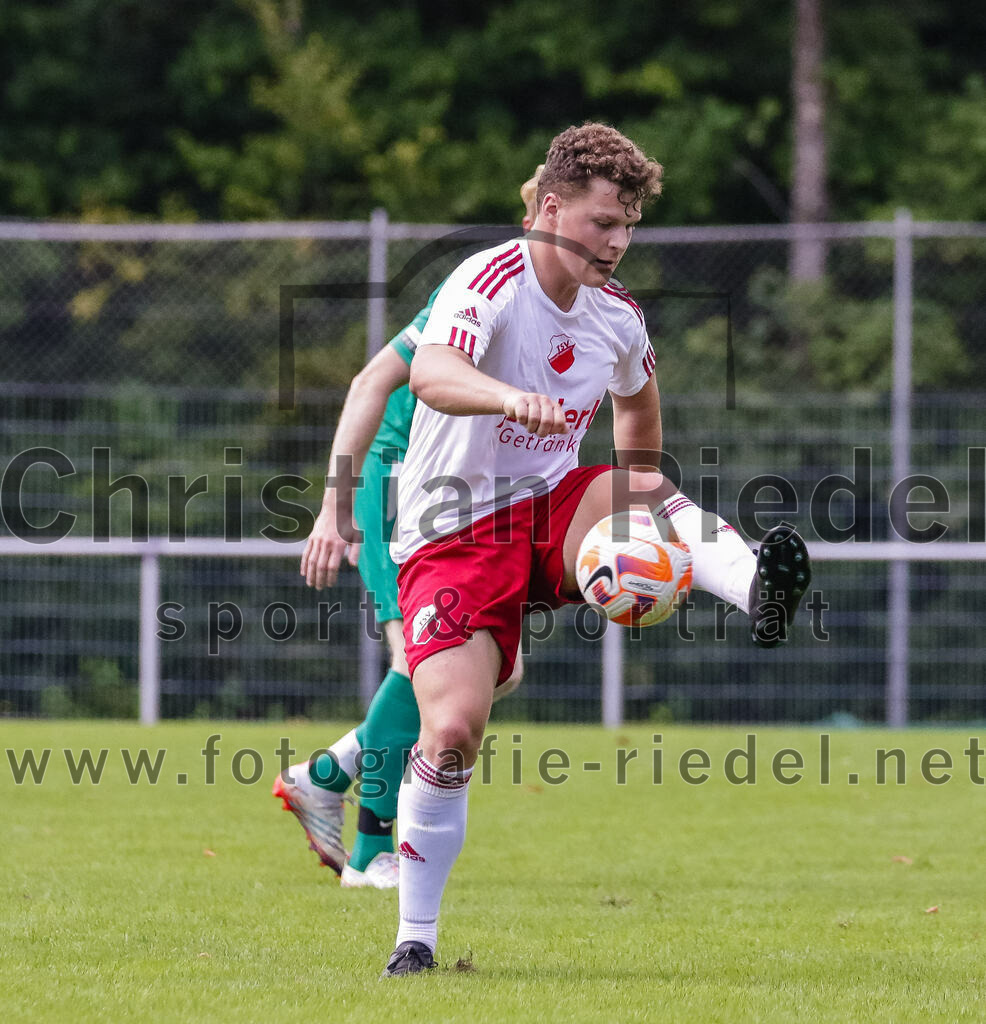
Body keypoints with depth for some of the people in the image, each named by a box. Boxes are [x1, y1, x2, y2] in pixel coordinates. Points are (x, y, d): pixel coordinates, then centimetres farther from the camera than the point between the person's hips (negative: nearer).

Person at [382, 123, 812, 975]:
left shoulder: (618, 315, 3)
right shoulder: (491, 282, -18)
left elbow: (636, 399, 27)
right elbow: (432, 373, -40)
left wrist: (639, 506, 25)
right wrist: (510, 397, -59)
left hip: (553, 515, 4)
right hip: (452, 537, -4)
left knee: (644, 488, -28)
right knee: (451, 732, -16)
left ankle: (760, 596, -56)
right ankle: (416, 937, -1)